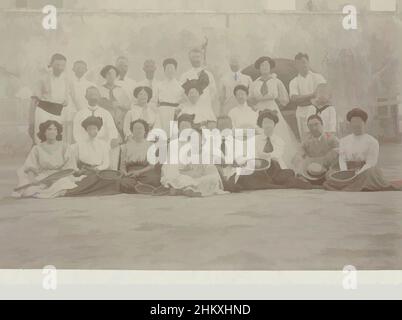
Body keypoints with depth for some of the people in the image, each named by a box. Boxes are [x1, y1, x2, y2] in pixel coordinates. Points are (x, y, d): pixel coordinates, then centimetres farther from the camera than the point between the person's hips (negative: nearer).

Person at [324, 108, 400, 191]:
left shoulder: (372, 142, 3)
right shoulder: (343, 141, 16)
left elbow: (370, 164, -6)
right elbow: (342, 160, 7)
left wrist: (357, 175, -21)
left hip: (365, 172, -2)